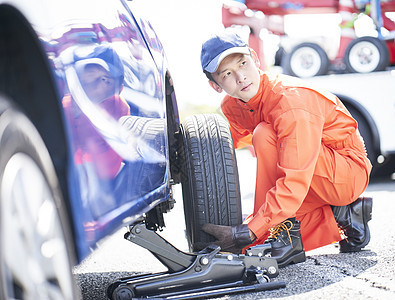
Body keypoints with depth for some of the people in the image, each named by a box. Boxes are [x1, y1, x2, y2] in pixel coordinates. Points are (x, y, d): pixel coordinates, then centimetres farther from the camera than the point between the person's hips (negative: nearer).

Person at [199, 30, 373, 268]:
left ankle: (284, 231, -21)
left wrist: (250, 232, -40)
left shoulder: (293, 101, -31)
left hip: (349, 172, -8)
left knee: (265, 135, -29)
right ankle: (340, 219, 4)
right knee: (245, 243, 0)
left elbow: (295, 181, -37)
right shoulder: (233, 106, -6)